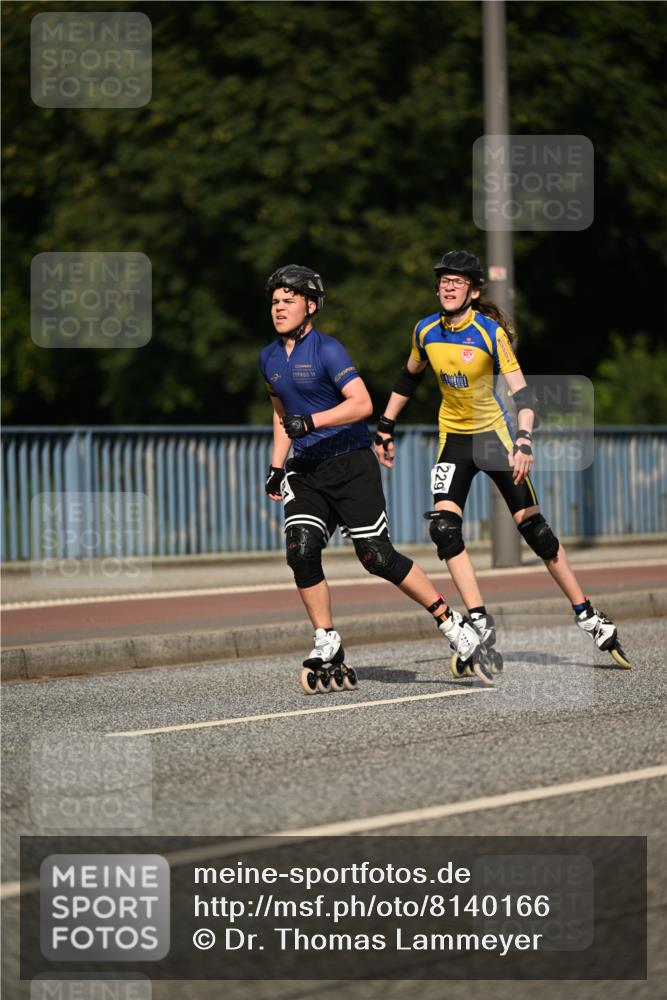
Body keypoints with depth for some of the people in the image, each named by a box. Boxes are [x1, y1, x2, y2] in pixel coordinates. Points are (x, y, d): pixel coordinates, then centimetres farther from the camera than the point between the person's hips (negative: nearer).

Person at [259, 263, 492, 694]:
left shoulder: (328, 350, -12)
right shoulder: (269, 358, 12)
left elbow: (362, 403, -22)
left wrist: (311, 422, -29)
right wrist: (277, 467, 19)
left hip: (351, 465, -6)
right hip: (306, 471, 6)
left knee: (377, 556, -12)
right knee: (301, 551, -13)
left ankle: (454, 625, 0)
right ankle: (328, 650, -4)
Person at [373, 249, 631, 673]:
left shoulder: (490, 333, -18)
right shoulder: (426, 331, -3)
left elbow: (523, 392, -24)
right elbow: (409, 378, 16)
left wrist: (524, 443, -37)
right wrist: (386, 427, 16)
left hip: (493, 433, -4)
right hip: (453, 437, 4)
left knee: (533, 527, -4)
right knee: (443, 527, -15)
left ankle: (588, 617, 7)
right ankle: (480, 624, -12)